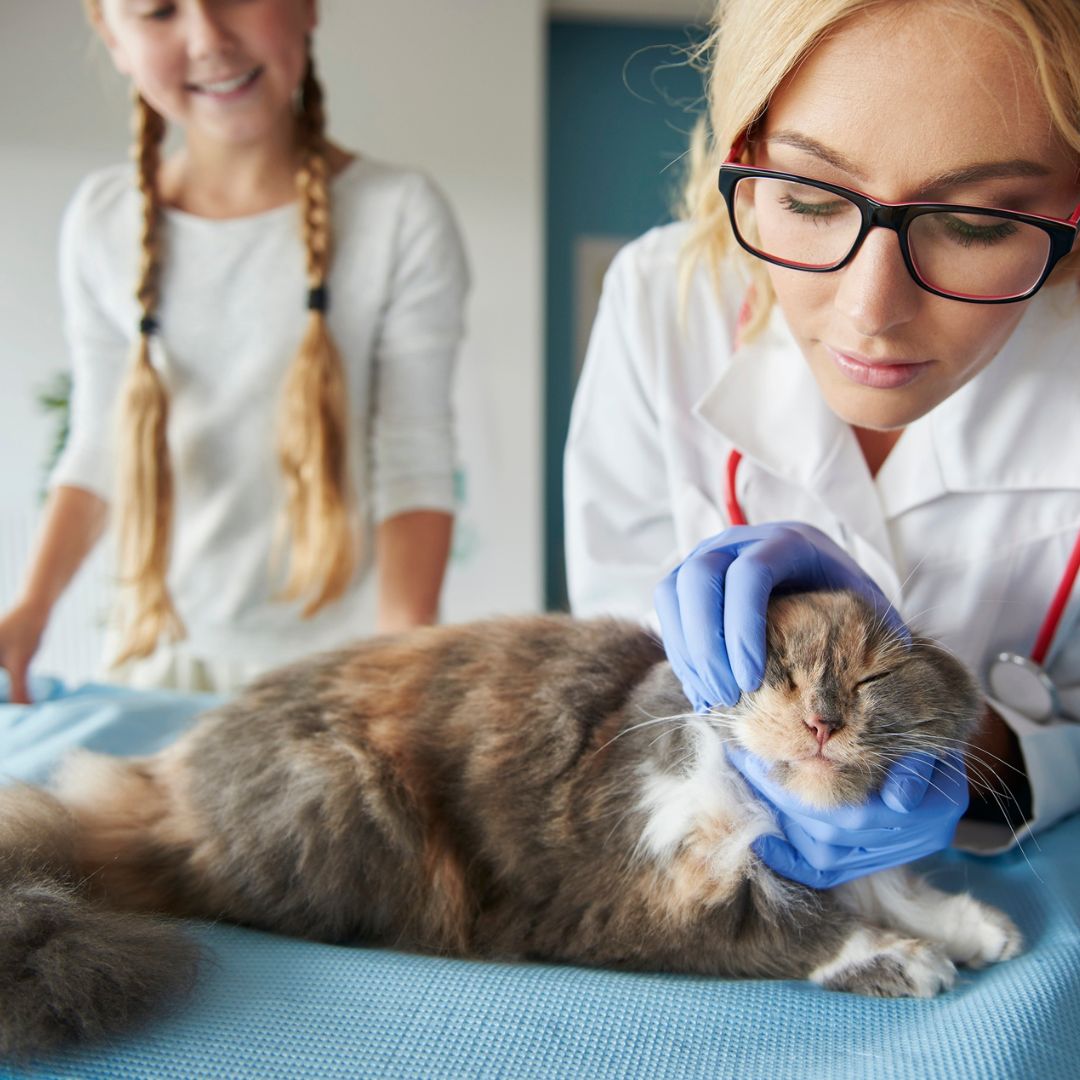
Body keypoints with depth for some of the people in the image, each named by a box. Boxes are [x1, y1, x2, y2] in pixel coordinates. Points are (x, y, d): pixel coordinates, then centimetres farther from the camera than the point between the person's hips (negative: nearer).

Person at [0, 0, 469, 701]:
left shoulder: (401, 216, -9)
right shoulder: (101, 222, 2)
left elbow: (415, 464, -10)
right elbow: (99, 450, 10)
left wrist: (403, 656, -21)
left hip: (334, 652, -2)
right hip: (160, 650, 3)